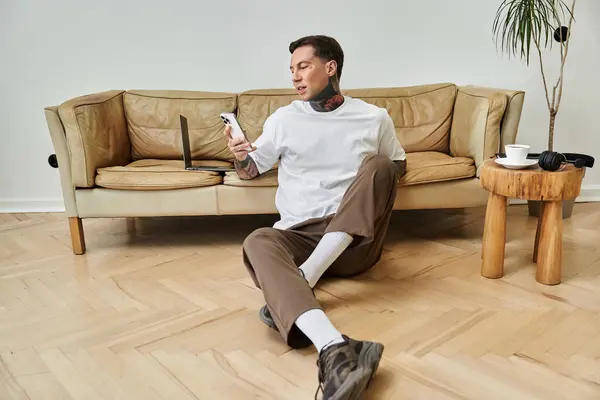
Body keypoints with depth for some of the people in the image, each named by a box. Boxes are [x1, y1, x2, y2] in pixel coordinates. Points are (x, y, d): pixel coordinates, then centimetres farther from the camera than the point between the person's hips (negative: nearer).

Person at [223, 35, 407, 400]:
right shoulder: (284, 118, 11)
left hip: (354, 242, 0)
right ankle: (335, 351, -59)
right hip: (299, 236, 1)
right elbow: (252, 170, 21)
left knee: (378, 165, -24)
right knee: (258, 242, -33)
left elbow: (398, 164, 24)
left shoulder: (374, 117, 10)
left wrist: (376, 175, 1)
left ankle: (298, 282, -34)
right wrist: (240, 156, -4)